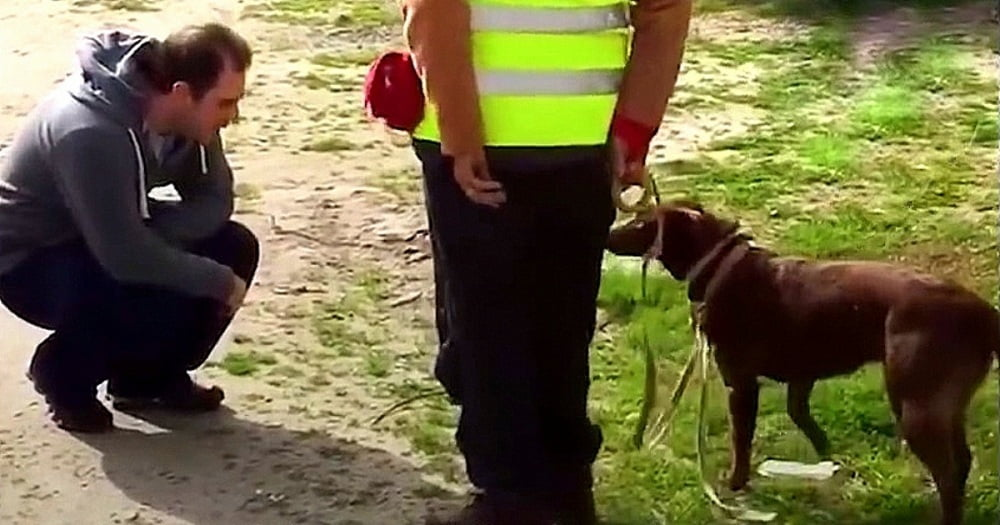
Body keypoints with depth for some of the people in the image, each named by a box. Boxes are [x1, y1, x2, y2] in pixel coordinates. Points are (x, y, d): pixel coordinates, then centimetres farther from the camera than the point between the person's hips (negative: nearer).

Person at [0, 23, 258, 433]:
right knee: (164, 302, -31)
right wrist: (220, 281, -27)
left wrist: (152, 229, -26)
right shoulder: (91, 134, -37)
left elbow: (214, 200, -6)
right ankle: (64, 372, -1)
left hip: (111, 237, 8)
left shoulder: (186, 113, -13)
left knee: (235, 247, -7)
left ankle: (149, 375, 9)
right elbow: (127, 256, -38)